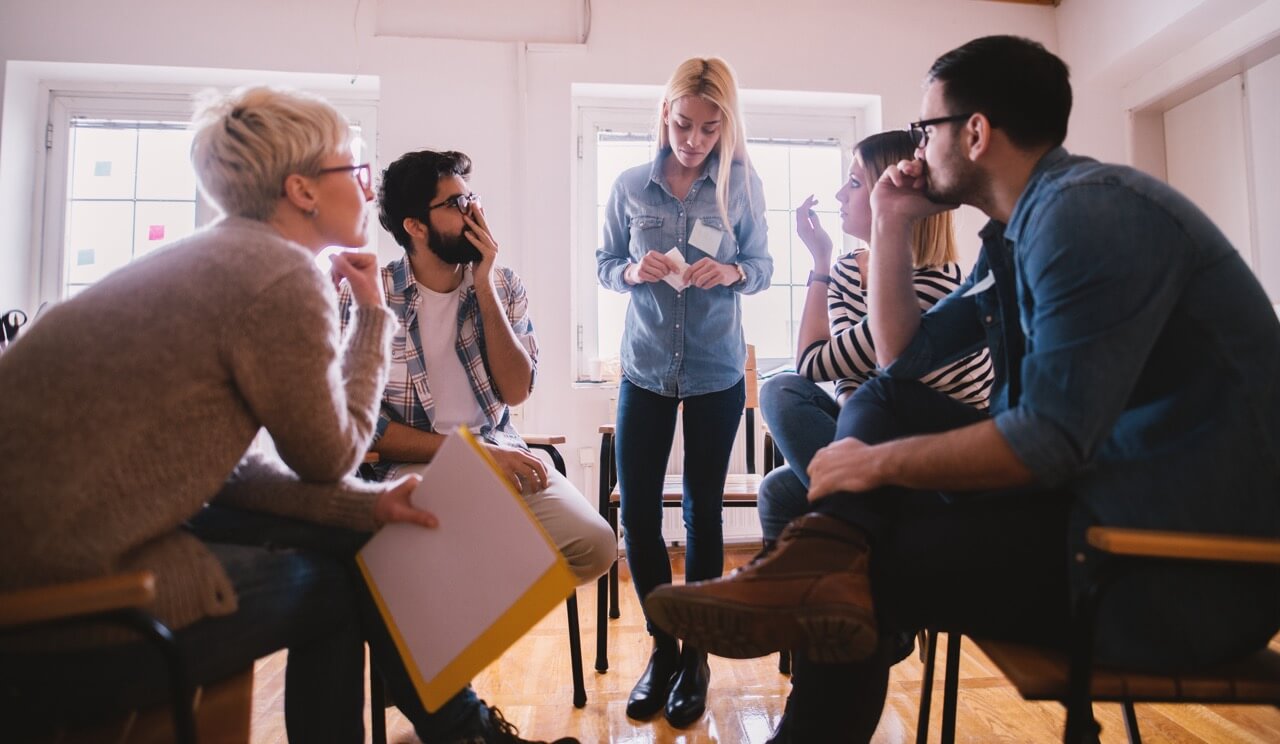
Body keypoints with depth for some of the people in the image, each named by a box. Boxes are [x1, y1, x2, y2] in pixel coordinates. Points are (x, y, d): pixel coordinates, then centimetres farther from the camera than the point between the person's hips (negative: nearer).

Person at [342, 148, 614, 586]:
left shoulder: (504, 285, 6)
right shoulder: (365, 295, -4)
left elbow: (515, 392, -3)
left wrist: (485, 289, -10)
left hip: (499, 454, 4)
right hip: (412, 466, -3)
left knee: (595, 545, -19)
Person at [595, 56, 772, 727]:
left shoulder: (742, 184, -3)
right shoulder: (630, 186, 0)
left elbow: (762, 267, 1)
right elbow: (605, 264, 5)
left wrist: (730, 273, -20)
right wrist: (634, 272, -17)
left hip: (716, 374, -1)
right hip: (645, 370, 2)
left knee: (703, 512, 9)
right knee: (637, 513, 3)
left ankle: (696, 654, 28)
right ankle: (662, 646, 26)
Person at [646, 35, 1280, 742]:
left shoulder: (1088, 210, -19)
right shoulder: (1015, 236, 11)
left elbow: (1049, 440, -25)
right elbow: (903, 358, 15)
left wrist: (876, 462, -14)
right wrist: (890, 227, 10)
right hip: (1096, 490, 9)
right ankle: (827, 558, -19)